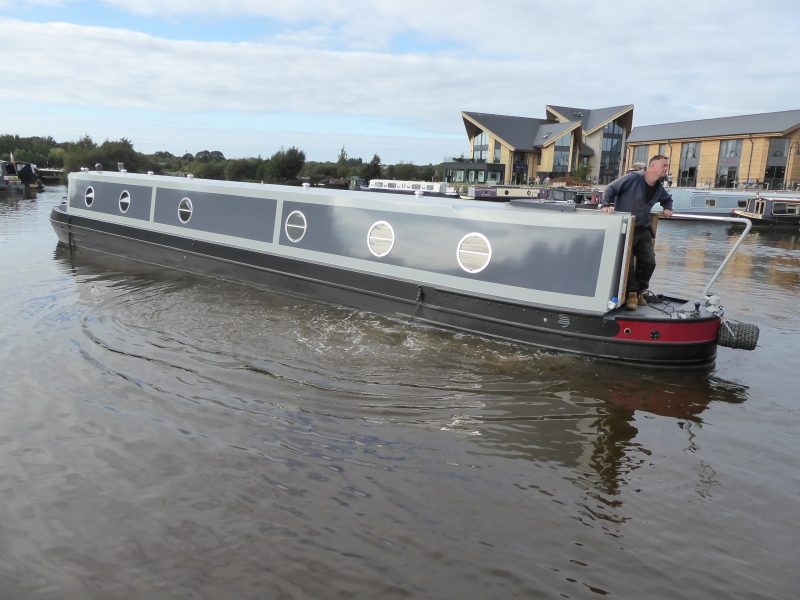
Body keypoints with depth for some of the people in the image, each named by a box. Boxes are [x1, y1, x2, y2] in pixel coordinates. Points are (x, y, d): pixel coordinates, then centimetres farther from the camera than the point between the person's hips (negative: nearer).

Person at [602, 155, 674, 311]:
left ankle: (639, 291, 22)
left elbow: (668, 199, 31)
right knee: (627, 262, -8)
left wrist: (668, 208, 11)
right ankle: (631, 293, 6)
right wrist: (606, 205, -26)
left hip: (643, 230, 7)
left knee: (649, 262, 4)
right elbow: (611, 189, -12)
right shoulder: (634, 178, -13)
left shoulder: (659, 189, 8)